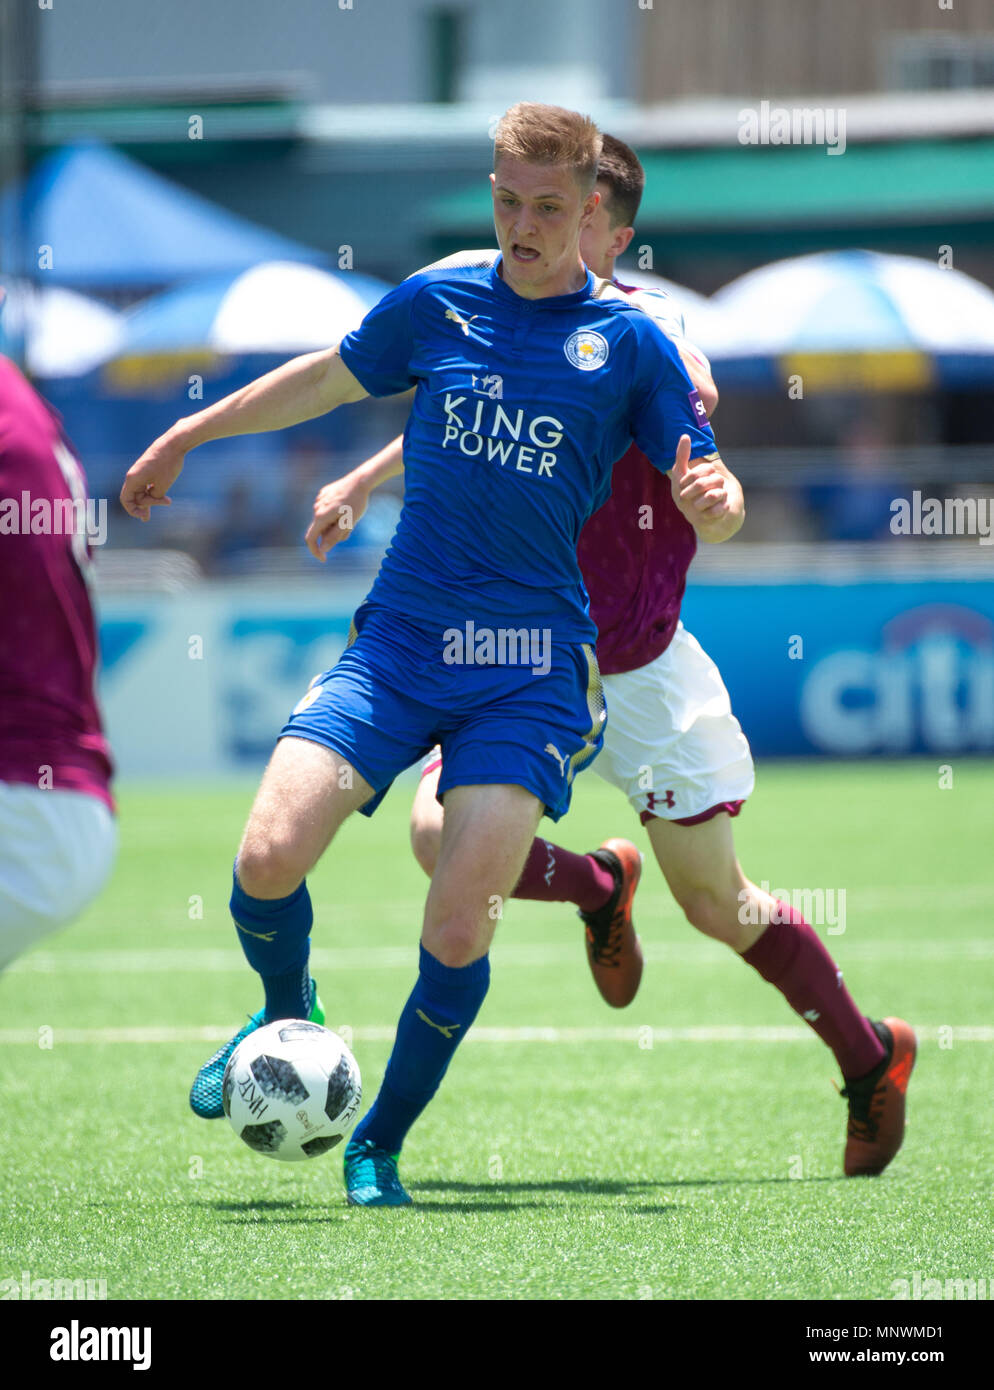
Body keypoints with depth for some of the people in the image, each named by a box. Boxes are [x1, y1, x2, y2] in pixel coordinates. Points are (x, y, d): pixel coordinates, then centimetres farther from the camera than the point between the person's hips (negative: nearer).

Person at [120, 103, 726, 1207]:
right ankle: (287, 1015, 18)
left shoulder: (631, 344, 3)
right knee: (268, 856, -15)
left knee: (457, 931, -11)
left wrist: (711, 496, -19)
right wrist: (184, 437, 33)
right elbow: (327, 379, 25)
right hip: (397, 644, 2)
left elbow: (713, 506, 5)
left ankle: (380, 1146, 12)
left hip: (531, 668, -2)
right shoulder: (436, 303, 8)